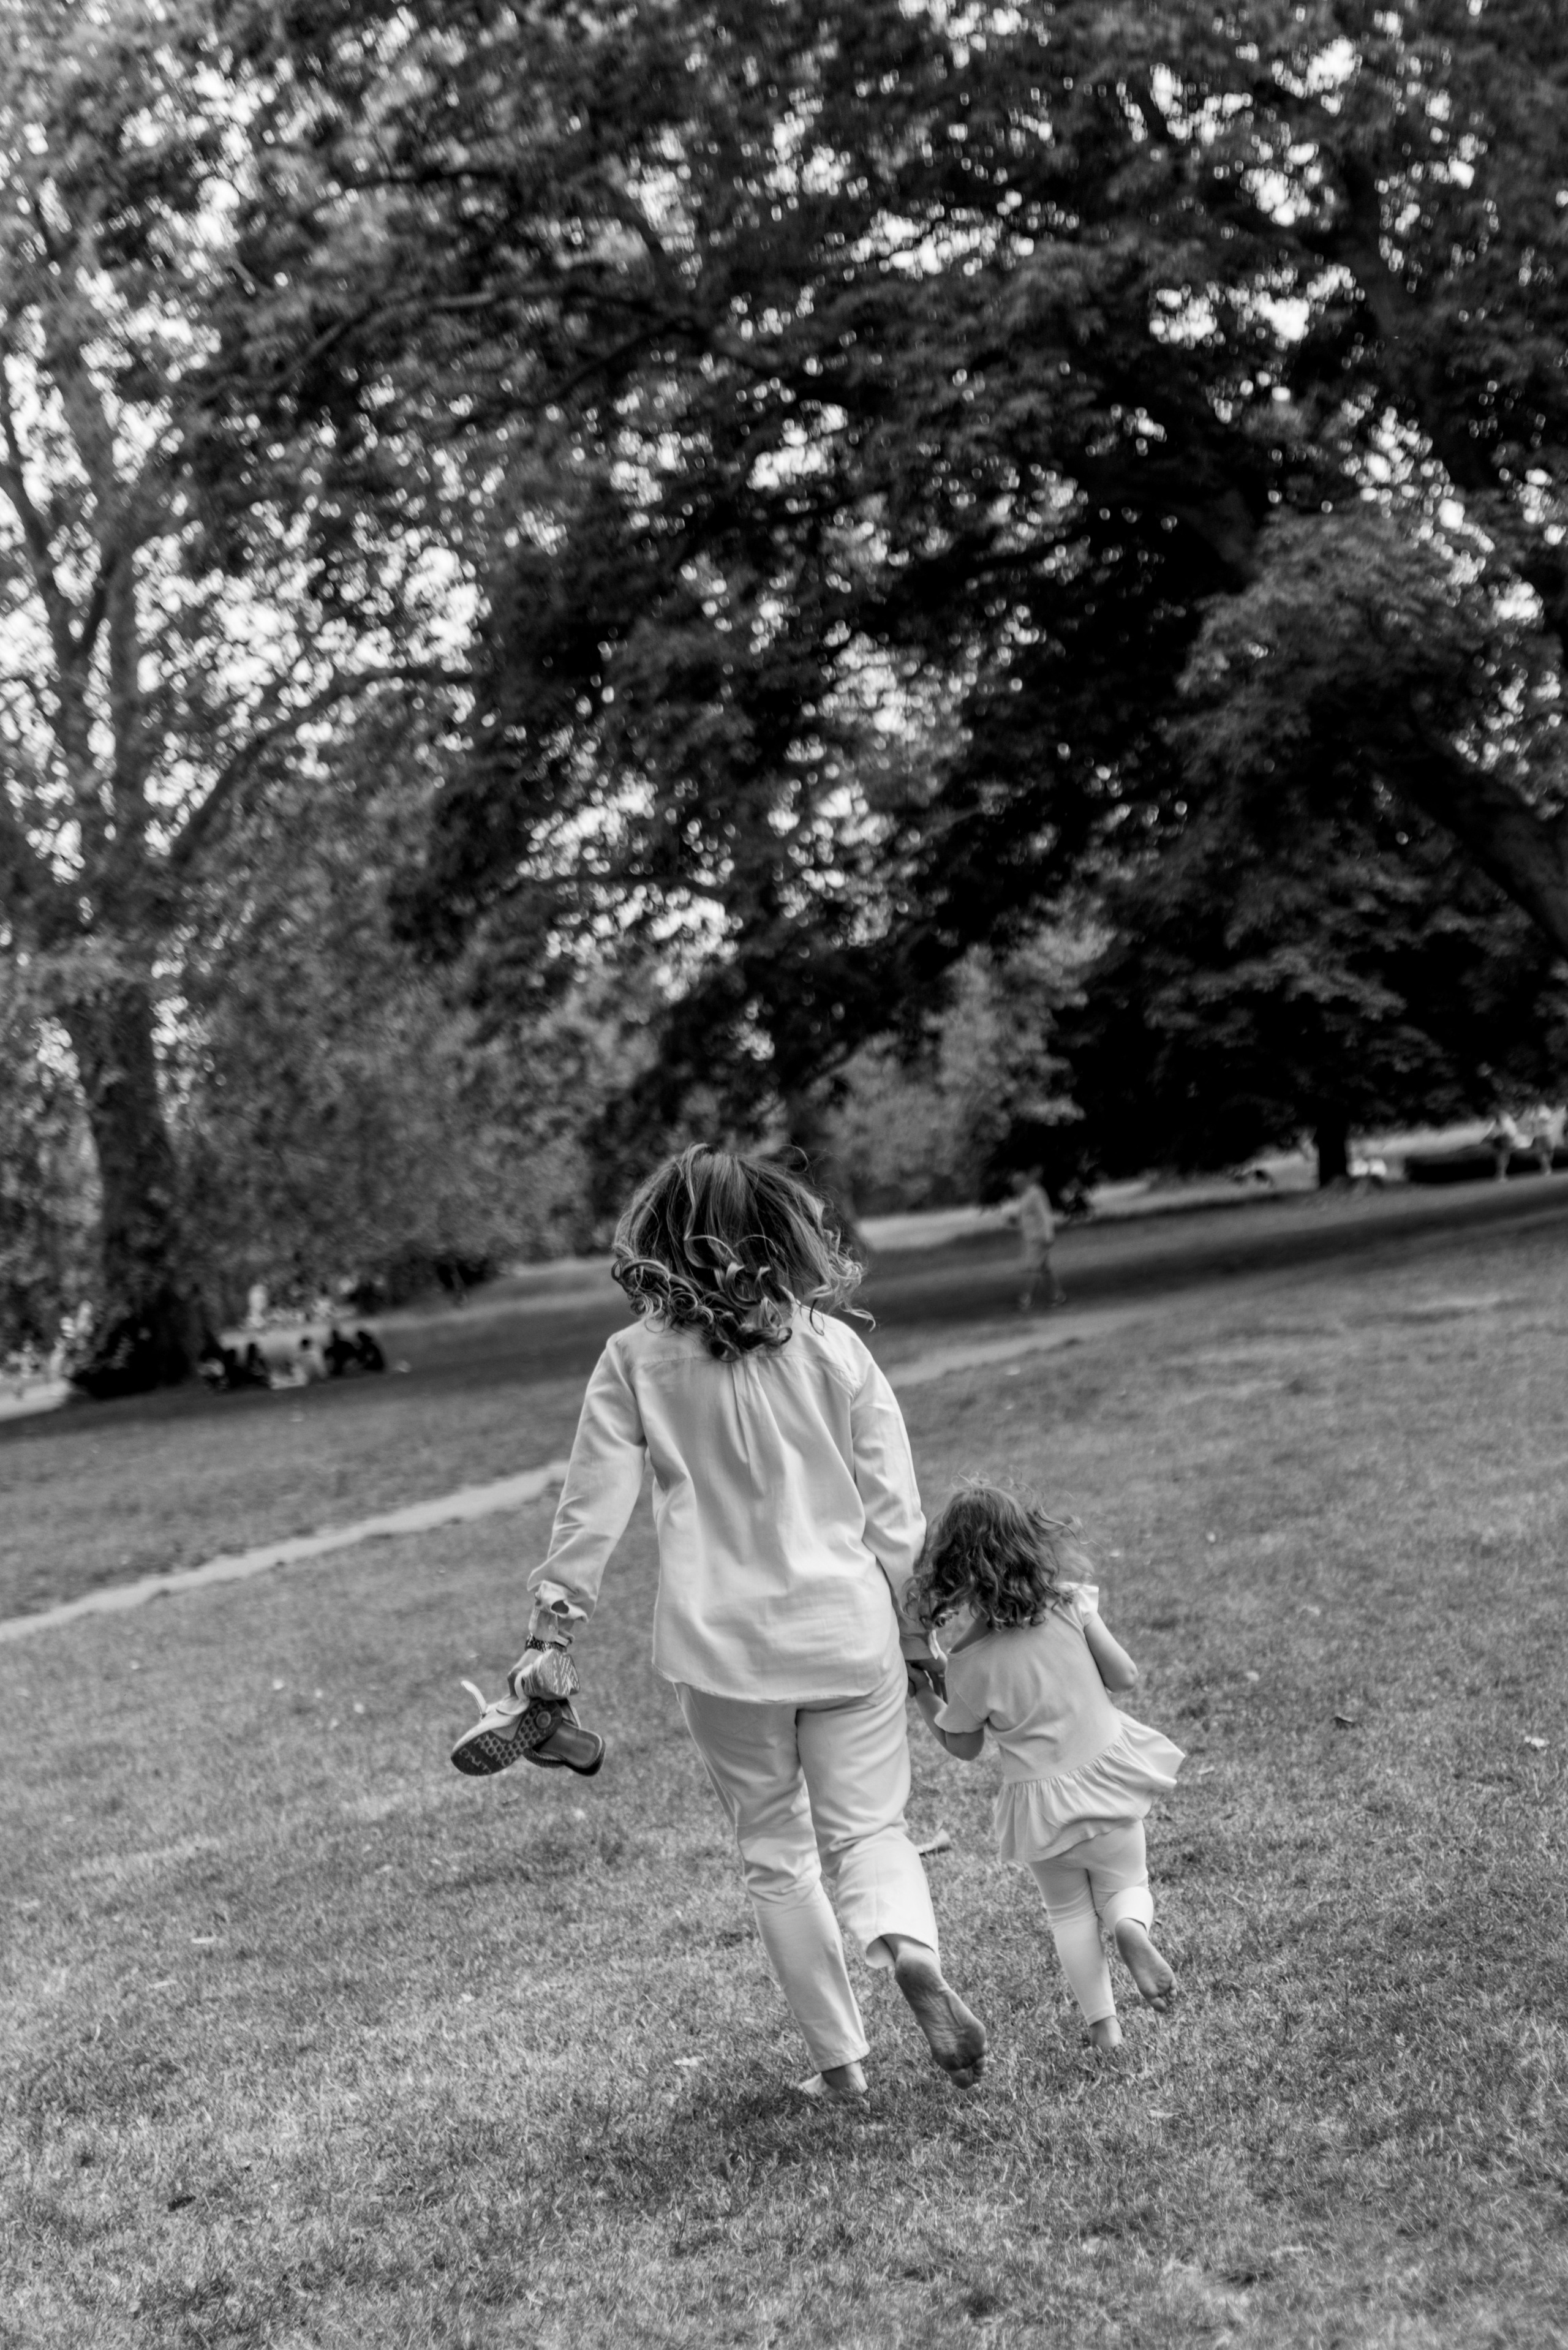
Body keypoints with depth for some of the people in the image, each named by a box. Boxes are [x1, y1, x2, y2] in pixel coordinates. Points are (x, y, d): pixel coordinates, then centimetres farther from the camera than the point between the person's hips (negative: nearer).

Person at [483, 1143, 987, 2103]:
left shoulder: (635, 1361, -5)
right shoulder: (832, 1345, -2)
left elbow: (593, 1506, -5)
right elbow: (894, 1507, 0)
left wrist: (553, 1626, 1)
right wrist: (918, 1626, 10)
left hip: (723, 1646, 0)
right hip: (847, 1628, 0)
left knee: (777, 1855, 15)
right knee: (869, 1825, 12)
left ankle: (841, 2059, 19)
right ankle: (911, 1947, -17)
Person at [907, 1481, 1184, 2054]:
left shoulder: (968, 1665, -18)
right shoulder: (1069, 1606, -15)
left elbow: (963, 1747, -2)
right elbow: (1125, 1675, -6)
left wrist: (924, 1699, 10)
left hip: (1040, 1801, -1)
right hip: (1106, 1771, 1)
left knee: (1069, 1911, 21)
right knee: (1126, 1883, 22)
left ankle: (1102, 2023, 14)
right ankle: (1131, 1924, -12)